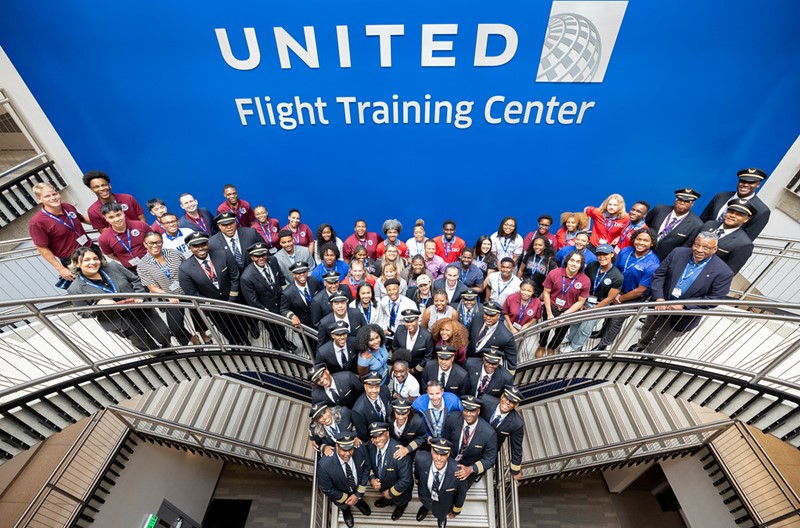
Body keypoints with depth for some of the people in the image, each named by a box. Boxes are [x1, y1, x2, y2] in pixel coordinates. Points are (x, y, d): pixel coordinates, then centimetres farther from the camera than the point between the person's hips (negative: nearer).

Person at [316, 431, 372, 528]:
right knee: (343, 506, 32)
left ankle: (358, 501, 67)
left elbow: (366, 468, -15)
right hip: (340, 494, -1)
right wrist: (346, 499, -13)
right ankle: (345, 510, 65)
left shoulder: (361, 449, -36)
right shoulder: (324, 465, -43)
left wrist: (358, 494, -13)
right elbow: (327, 490, -24)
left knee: (358, 499, 33)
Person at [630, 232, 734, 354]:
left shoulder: (723, 272, -19)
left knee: (659, 344, 17)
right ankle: (641, 345, 57)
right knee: (647, 330, 28)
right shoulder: (678, 253, -12)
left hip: (683, 317, -3)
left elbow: (714, 299, -17)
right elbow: (659, 275, -9)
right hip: (660, 305, 3)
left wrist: (684, 305, -28)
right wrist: (659, 298, -21)